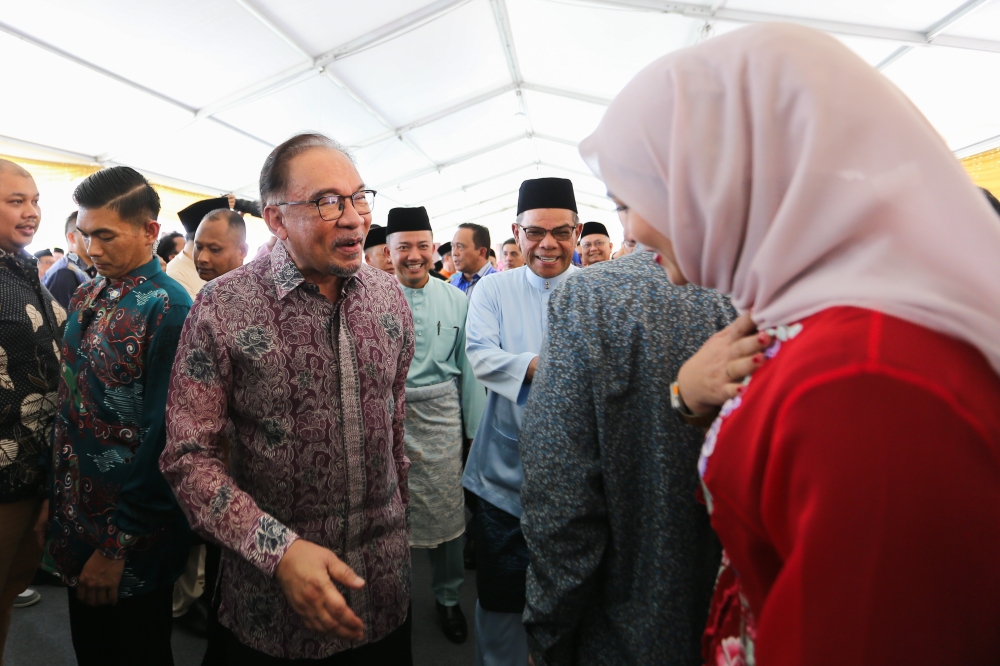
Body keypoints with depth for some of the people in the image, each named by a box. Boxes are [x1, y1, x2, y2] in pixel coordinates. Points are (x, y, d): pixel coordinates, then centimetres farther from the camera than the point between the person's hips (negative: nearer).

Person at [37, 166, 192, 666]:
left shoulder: (169, 307, -19)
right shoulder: (84, 299, 6)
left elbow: (160, 435, -21)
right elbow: (69, 404, 11)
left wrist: (118, 545, -17)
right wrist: (55, 495, 10)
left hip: (132, 534, -7)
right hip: (75, 521, 7)